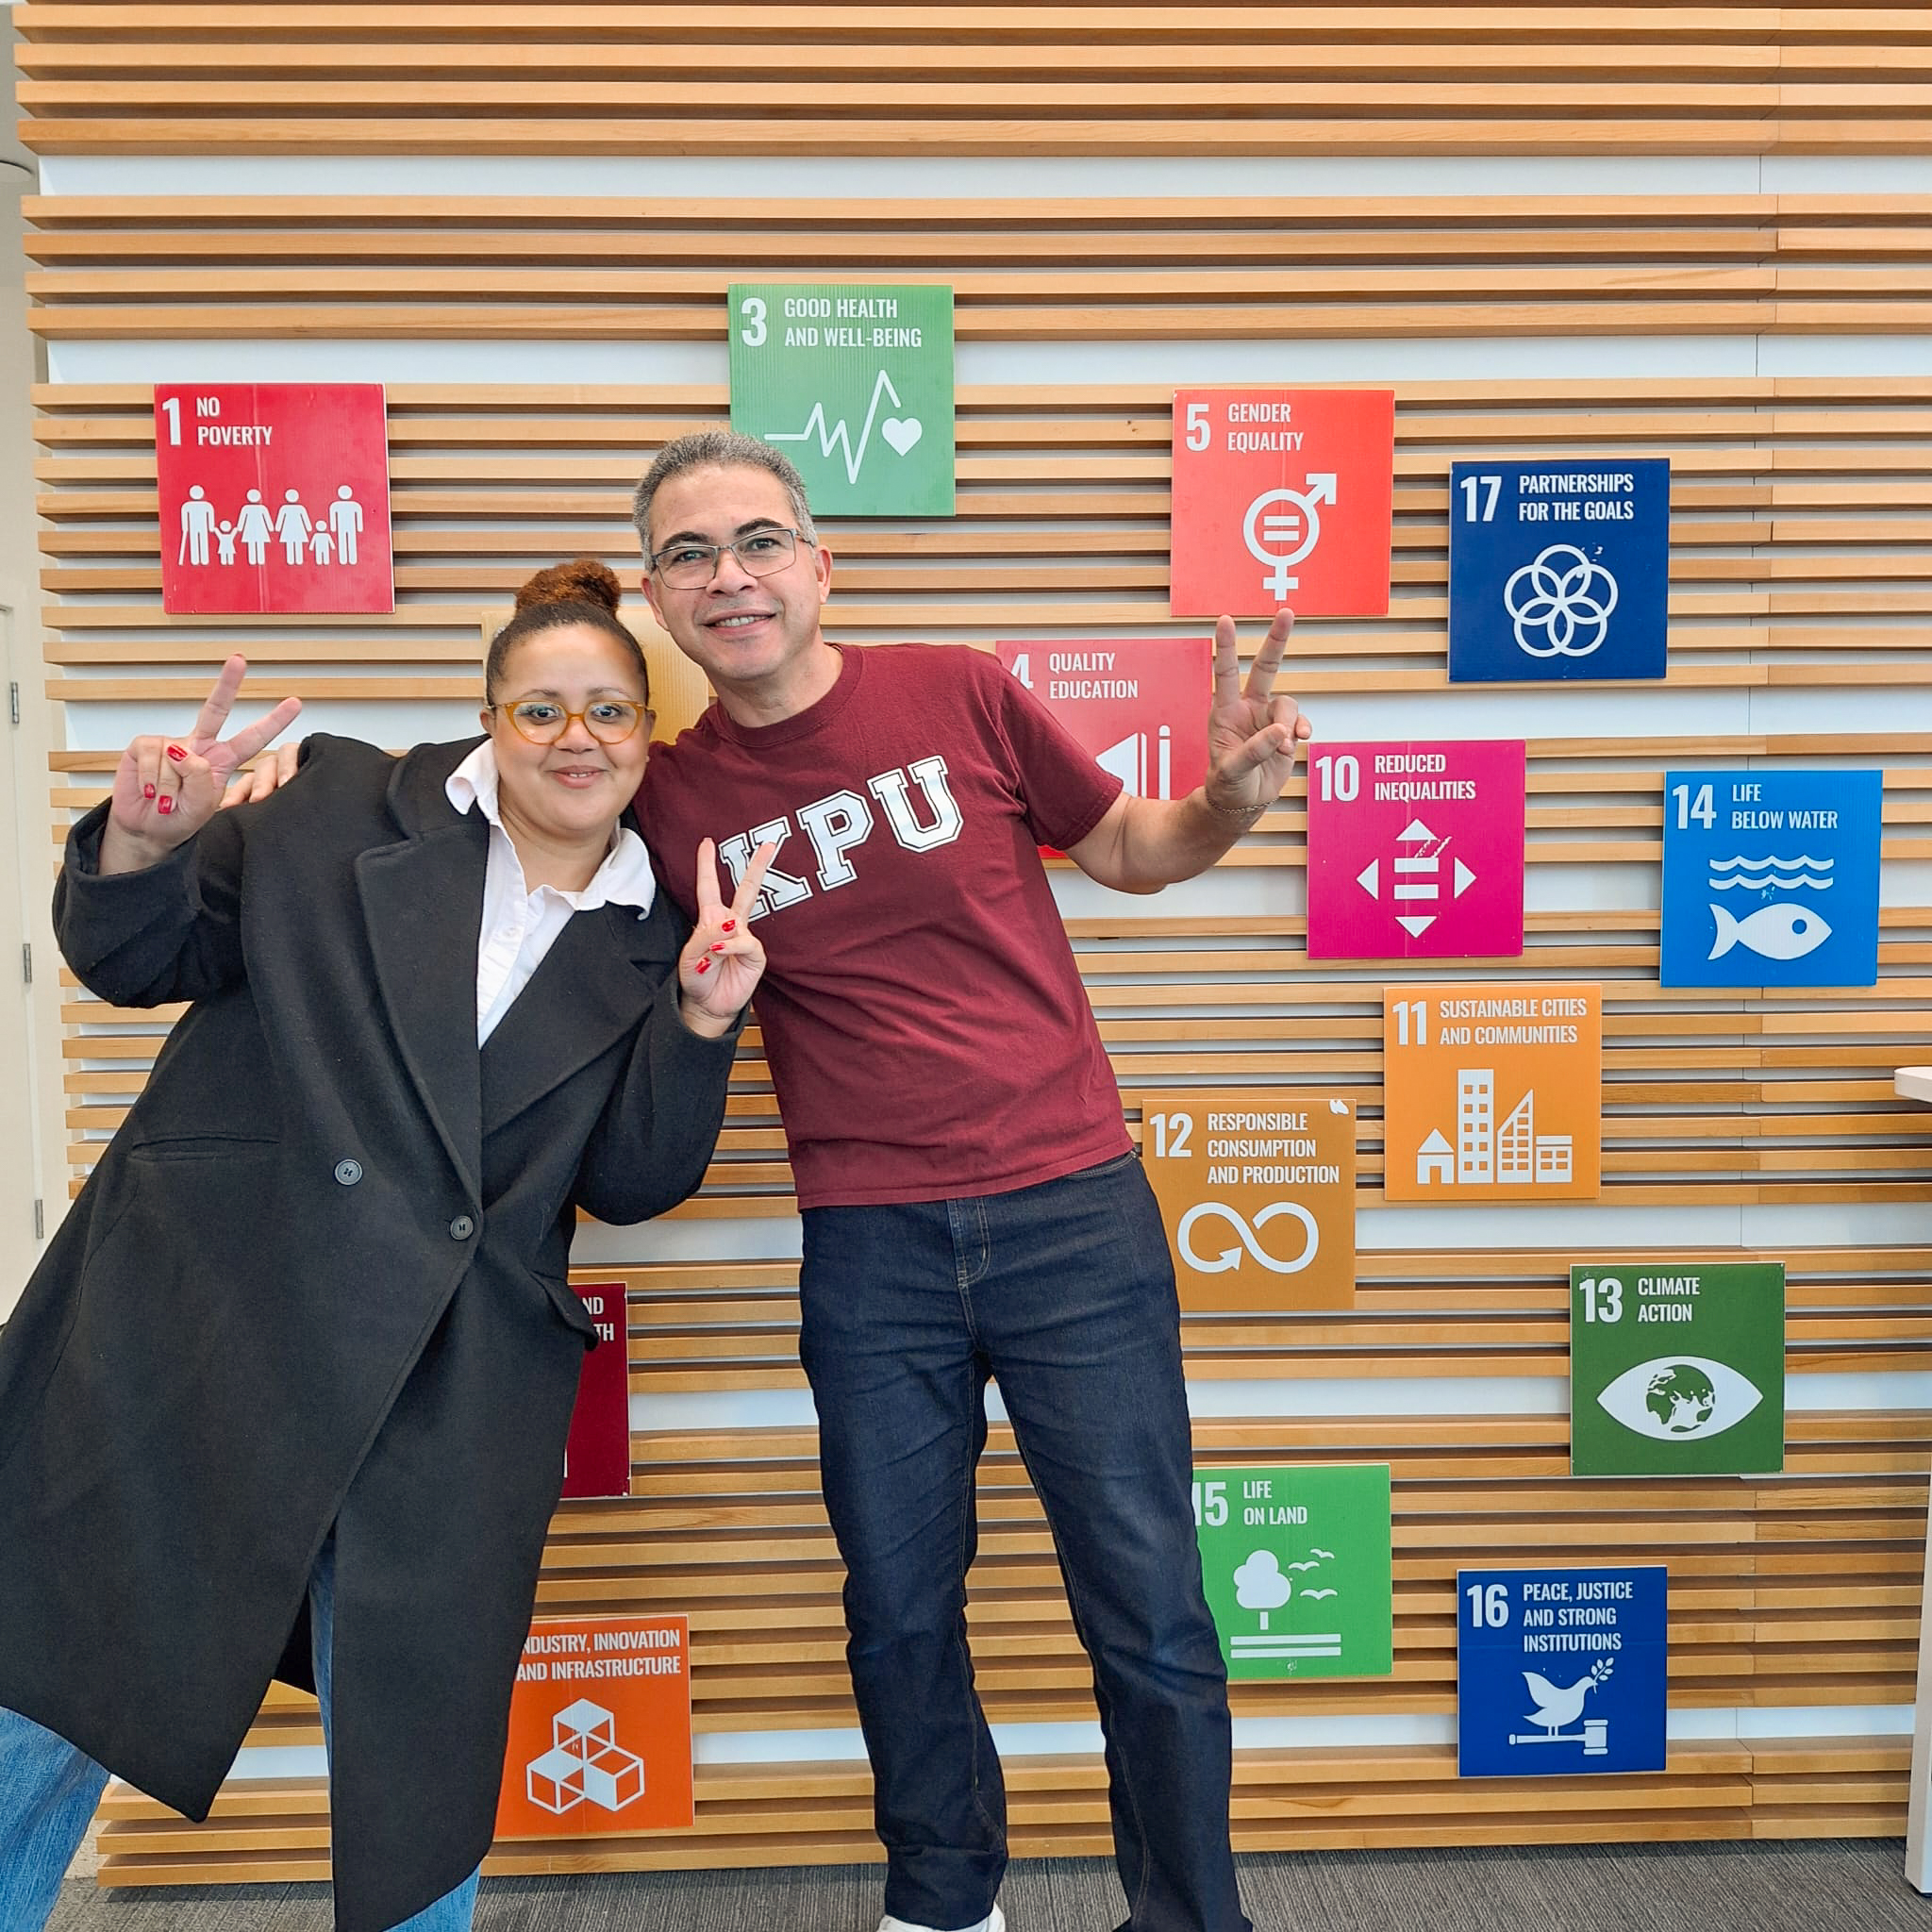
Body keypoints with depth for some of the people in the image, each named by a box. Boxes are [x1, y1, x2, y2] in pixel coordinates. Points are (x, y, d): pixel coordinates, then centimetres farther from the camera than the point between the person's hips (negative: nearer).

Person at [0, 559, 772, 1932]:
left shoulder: (654, 943, 7)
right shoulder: (350, 809, 4)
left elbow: (630, 1183, 3)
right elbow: (138, 959, 6)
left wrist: (701, 1024, -10)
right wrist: (142, 843, -13)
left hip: (444, 1391, 1)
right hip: (197, 1312, 0)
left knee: (414, 1749, 6)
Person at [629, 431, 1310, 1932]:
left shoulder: (959, 695, -2)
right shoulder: (671, 794, 1)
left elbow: (1129, 851, 10)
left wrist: (1233, 796, -10)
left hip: (1073, 1206, -1)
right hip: (870, 1246, 2)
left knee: (1149, 1614, 4)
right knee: (899, 1620, 15)